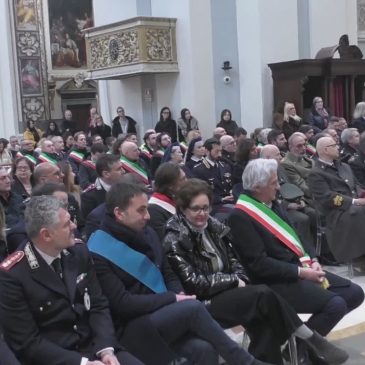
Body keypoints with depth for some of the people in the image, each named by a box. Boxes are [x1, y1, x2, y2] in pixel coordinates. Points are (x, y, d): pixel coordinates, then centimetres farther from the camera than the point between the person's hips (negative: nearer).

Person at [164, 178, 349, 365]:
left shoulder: (213, 227, 9)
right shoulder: (174, 241, -12)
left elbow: (233, 261, 12)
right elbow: (194, 284, -17)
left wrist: (240, 280, -10)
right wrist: (234, 281, -12)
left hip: (226, 292, 7)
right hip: (203, 304, -7)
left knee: (265, 325, -24)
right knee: (263, 295, -25)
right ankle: (312, 341, -12)